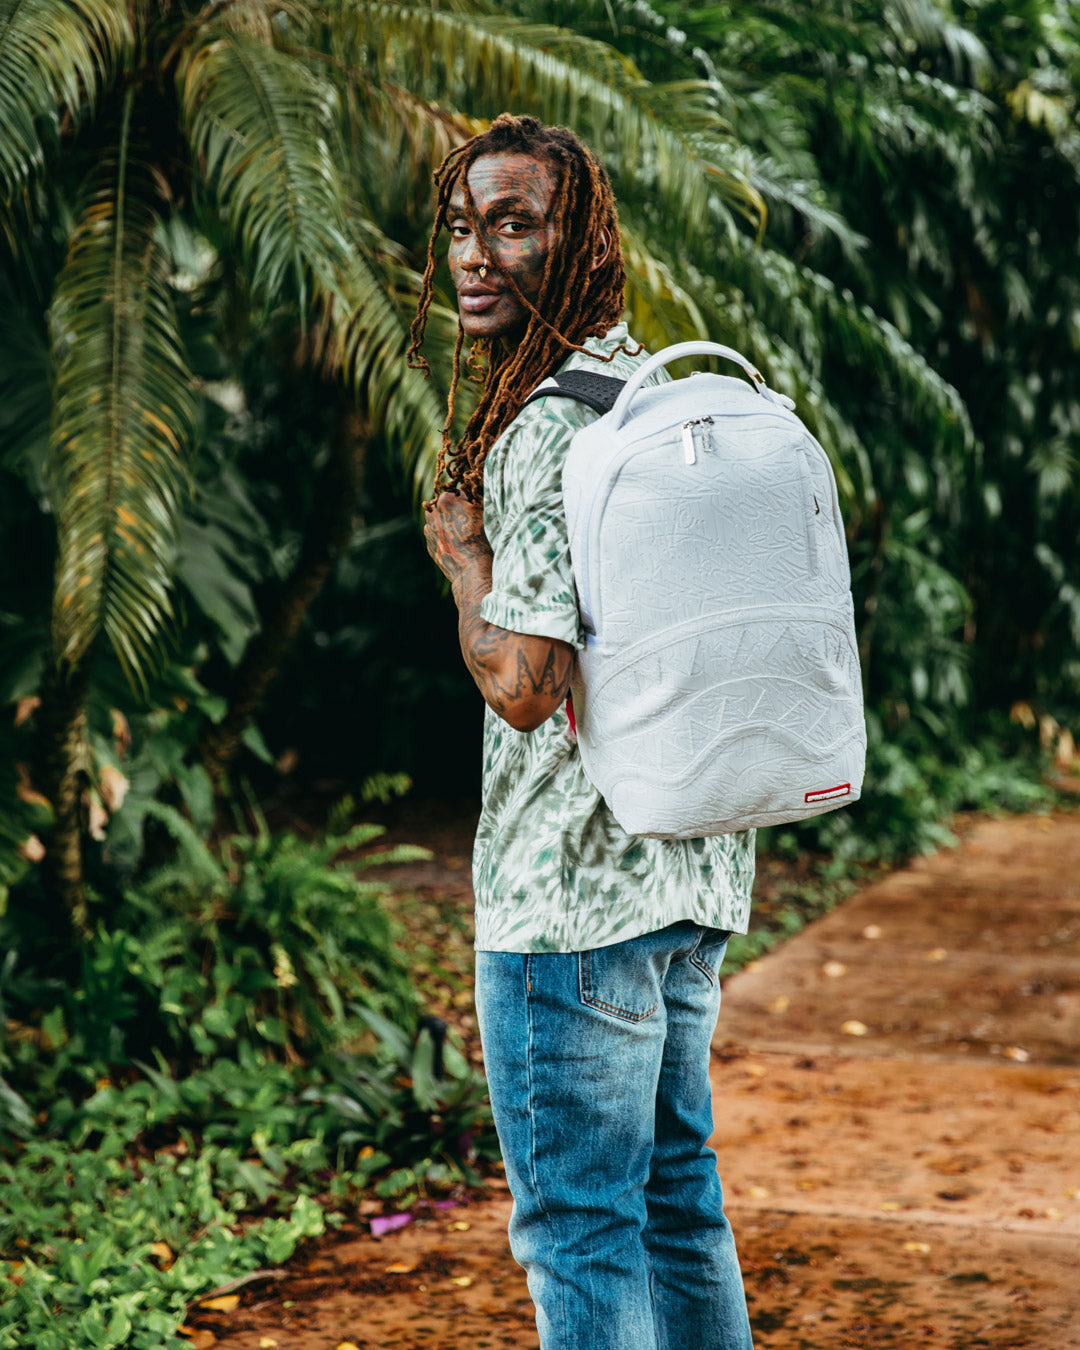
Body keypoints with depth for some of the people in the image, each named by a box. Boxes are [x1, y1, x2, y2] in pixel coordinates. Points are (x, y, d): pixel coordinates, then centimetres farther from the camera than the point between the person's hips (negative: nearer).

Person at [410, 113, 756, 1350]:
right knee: (677, 1197, 18)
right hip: (692, 875, 10)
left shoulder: (553, 428, -18)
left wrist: (461, 554, -7)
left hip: (573, 893, -9)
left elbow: (522, 682, -24)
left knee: (578, 1225, 1)